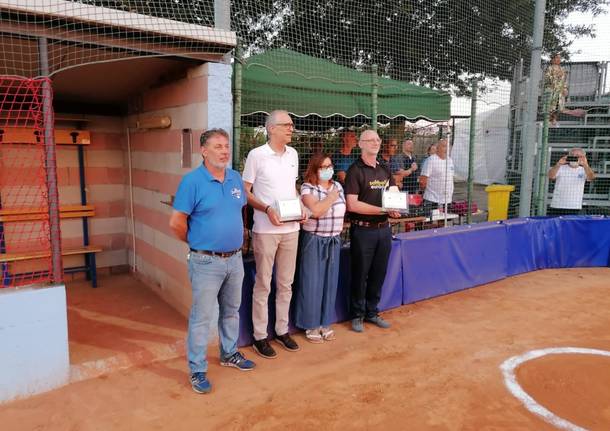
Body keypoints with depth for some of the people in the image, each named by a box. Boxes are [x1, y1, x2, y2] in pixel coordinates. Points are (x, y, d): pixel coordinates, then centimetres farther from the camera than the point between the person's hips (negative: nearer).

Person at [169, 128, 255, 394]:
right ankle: (197, 370, 19)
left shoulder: (235, 178, 4)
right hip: (206, 262, -6)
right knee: (202, 317, 4)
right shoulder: (192, 181, -14)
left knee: (231, 311, 20)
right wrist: (197, 243, 0)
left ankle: (229, 354, 40)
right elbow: (176, 223, -12)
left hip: (235, 259, 6)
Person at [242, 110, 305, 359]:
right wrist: (268, 209, -19)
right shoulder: (256, 155, -8)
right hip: (266, 230, -5)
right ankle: (260, 336, 18)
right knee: (263, 284, 4)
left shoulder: (293, 154, 9)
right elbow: (245, 192, -6)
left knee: (286, 283, 14)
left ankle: (282, 330, 28)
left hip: (291, 228, 5)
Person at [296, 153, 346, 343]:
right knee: (312, 283, 1)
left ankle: (325, 323, 24)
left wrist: (338, 232, 9)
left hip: (334, 240, 6)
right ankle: (311, 325, 15)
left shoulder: (338, 186, 9)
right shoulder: (307, 187, -9)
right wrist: (331, 197, -13)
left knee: (330, 282, 11)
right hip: (314, 240, -5)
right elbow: (316, 210, -25)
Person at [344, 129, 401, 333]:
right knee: (360, 275, 6)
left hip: (384, 229, 6)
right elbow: (352, 204, -17)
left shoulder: (385, 169, 11)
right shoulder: (355, 170, -9)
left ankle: (372, 312, 30)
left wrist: (395, 208, -5)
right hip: (363, 230, -6)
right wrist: (383, 210, -18)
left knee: (378, 274, 14)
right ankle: (357, 315, 22)